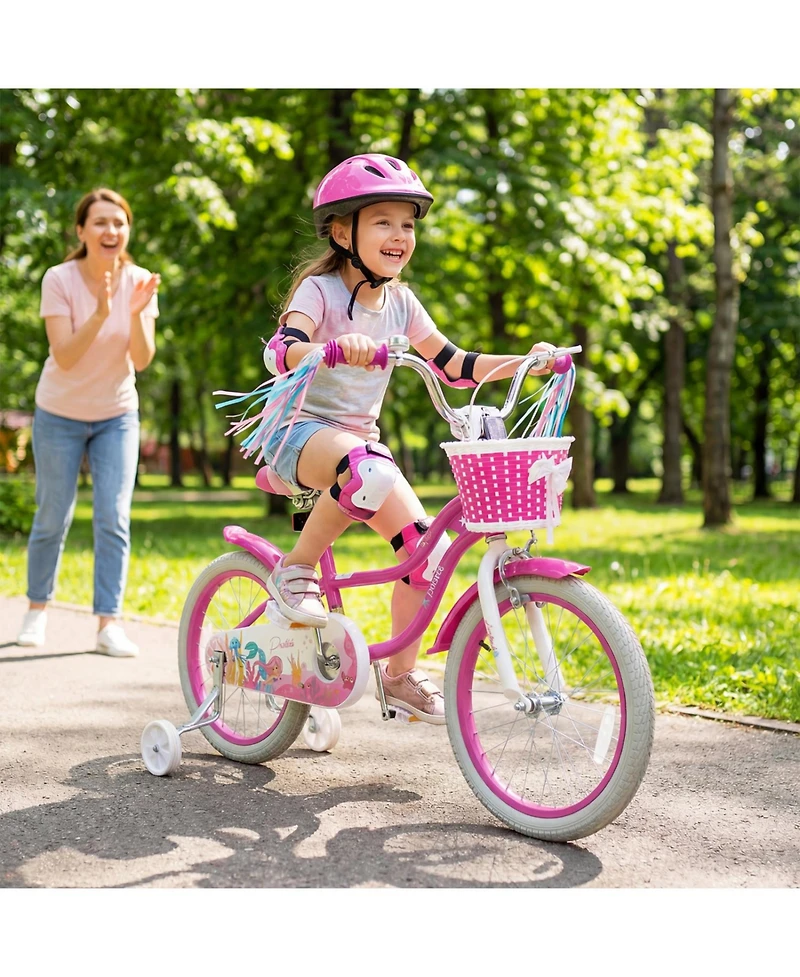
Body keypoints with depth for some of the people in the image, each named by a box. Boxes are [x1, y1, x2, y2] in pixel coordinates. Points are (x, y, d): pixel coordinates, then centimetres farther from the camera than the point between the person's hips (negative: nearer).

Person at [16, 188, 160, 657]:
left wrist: (137, 314, -31)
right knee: (53, 519, 6)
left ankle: (109, 622, -1)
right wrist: (99, 313, -36)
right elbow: (64, 357, -24)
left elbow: (142, 360, -14)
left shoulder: (139, 281, -9)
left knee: (114, 519, -6)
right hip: (61, 416, -2)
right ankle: (38, 609, 27)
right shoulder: (60, 279, -17)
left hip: (117, 416, 2)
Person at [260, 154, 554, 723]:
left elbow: (454, 366, 12)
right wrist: (336, 348, -51)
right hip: (301, 430, -6)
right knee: (370, 469, -41)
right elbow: (281, 351, -30)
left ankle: (401, 674, 9)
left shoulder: (401, 303, 7)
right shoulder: (320, 290, -11)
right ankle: (296, 570, -19)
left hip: (361, 437, 6)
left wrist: (526, 363, -1)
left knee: (428, 546, -10)